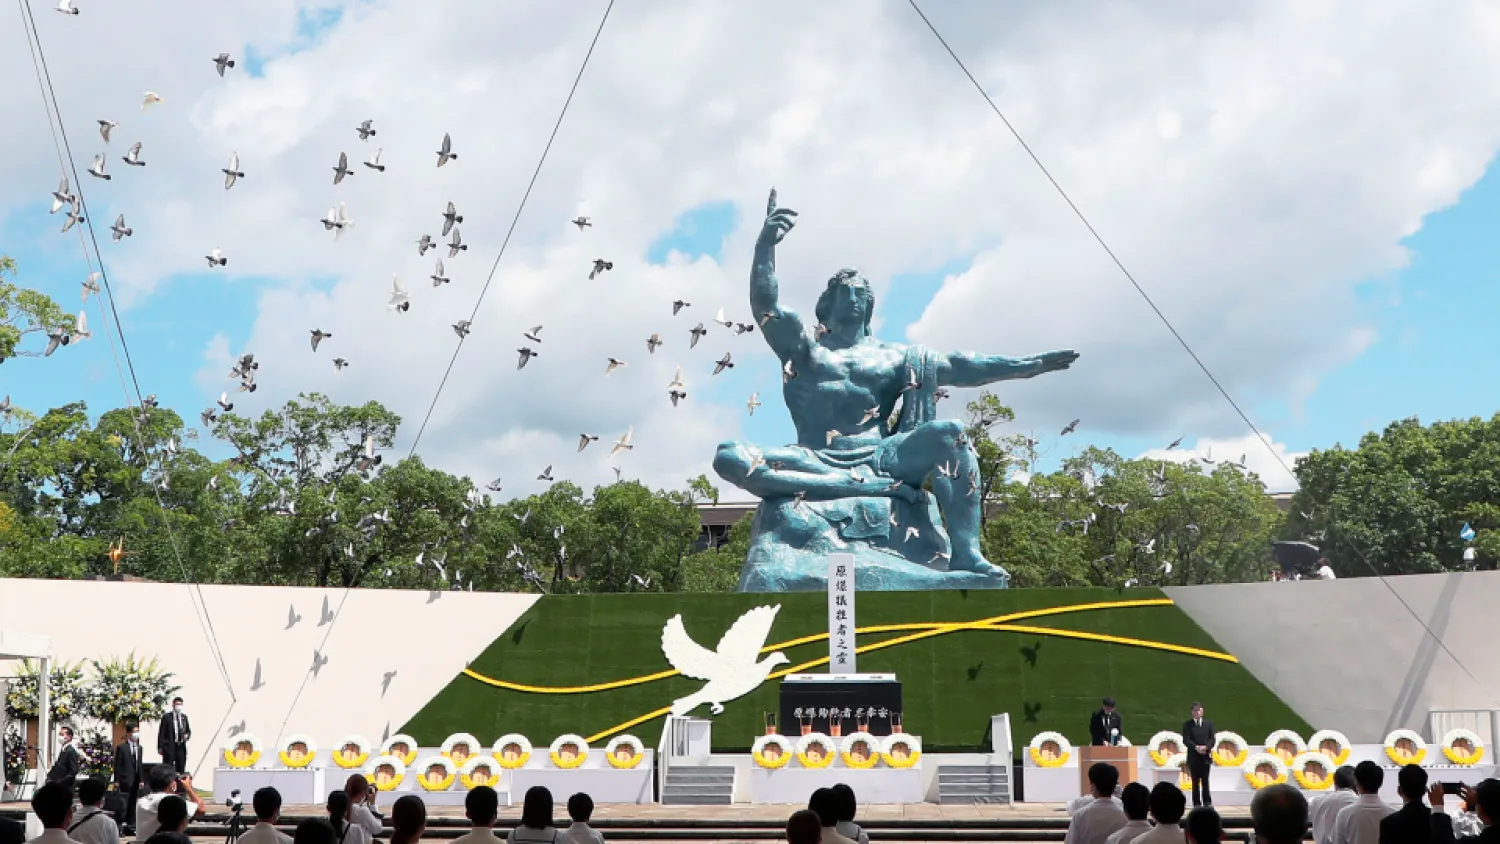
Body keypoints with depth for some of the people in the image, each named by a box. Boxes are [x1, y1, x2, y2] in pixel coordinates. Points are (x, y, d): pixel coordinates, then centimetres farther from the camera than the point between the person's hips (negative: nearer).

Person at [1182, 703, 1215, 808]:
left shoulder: (1209, 723, 10)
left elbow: (1212, 739, 4)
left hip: (1206, 756, 1)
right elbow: (1186, 740, -6)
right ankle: (1197, 803, 4)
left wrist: (1206, 747, -15)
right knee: (1195, 781, 1)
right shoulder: (1187, 725, 3)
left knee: (1205, 780, -1)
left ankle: (1207, 802, 3)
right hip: (1193, 756, -1)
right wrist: (1196, 747, -20)